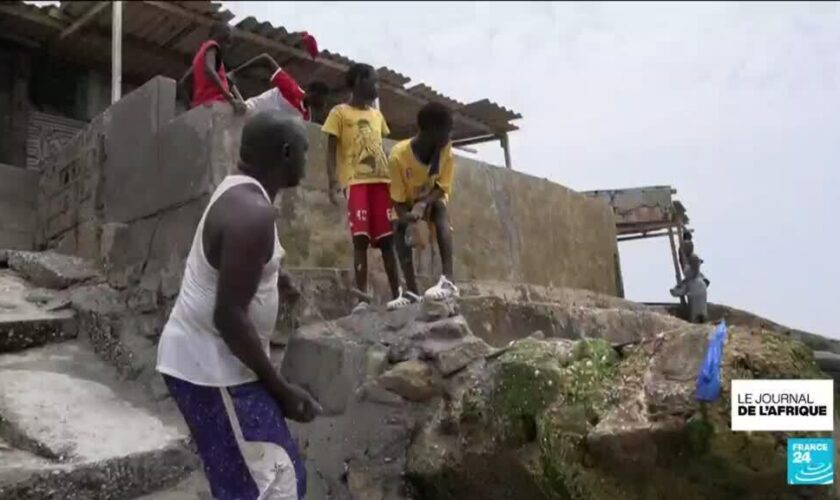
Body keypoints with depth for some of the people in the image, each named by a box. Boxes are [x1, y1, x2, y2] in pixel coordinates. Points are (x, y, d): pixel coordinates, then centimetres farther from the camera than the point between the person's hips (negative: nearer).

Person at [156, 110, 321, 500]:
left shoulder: (237, 191, 7)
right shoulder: (254, 211, -24)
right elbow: (229, 316, -27)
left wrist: (269, 279, 18)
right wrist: (281, 389, -20)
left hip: (206, 358, 10)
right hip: (213, 368, -10)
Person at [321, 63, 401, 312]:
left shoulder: (377, 115, 23)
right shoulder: (340, 112, 6)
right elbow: (331, 150, 1)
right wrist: (332, 181, -12)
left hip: (381, 180, 5)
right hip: (355, 181, -5)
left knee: (387, 239, 2)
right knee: (360, 239, -10)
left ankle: (397, 294, 4)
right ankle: (363, 296, -9)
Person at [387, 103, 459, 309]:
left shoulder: (445, 149, -27)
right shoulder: (399, 155, -33)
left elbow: (442, 187, -20)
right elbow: (398, 199, -26)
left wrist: (424, 204, -38)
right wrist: (407, 220, -43)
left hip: (433, 199, 0)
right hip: (408, 203, 0)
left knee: (441, 211, -32)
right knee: (401, 233, -26)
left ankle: (448, 281, -45)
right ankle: (411, 292, -23)